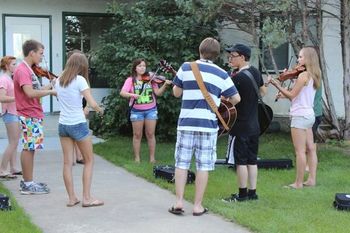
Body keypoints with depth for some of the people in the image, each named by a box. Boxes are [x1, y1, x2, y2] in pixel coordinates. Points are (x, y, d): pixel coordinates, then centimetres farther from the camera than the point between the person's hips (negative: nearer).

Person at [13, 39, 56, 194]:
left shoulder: (27, 70, 15)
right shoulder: (22, 70, -16)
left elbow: (36, 90, 14)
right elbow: (30, 93, -28)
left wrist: (51, 85, 7)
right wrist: (50, 91, -19)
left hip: (33, 115, 10)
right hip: (30, 116, -10)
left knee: (30, 148, 14)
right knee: (29, 148, -5)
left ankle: (27, 182, 23)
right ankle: (28, 185, 2)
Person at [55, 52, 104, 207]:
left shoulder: (58, 80, 4)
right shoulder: (80, 80, -14)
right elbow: (92, 104, -16)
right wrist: (100, 110, 2)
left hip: (63, 124, 6)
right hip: (78, 124, -5)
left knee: (67, 163, 8)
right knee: (89, 161, 8)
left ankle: (72, 198, 10)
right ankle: (87, 198, 4)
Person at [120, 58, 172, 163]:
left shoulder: (150, 79, 3)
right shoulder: (131, 80, -1)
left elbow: (158, 93, -4)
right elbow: (122, 93, -12)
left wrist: (165, 85, -20)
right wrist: (132, 95, -30)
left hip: (151, 110, 1)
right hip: (137, 111, -1)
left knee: (150, 134, 4)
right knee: (137, 135, 4)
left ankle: (152, 157, 12)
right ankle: (137, 157, 14)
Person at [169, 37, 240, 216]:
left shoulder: (186, 67, 3)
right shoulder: (221, 74, 3)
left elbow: (176, 93, 11)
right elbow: (236, 99, 6)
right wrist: (223, 99, 26)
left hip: (186, 122, 1)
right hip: (208, 124, -1)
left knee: (181, 163, 8)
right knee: (203, 166, 4)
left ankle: (179, 202, 5)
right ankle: (198, 206, 7)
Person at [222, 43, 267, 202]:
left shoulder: (238, 78, -19)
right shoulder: (255, 72, 6)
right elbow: (263, 92, 20)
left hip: (240, 126, -8)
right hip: (254, 125, 8)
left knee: (240, 161, 0)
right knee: (252, 160, 12)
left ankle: (242, 194, 6)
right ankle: (252, 192, 17)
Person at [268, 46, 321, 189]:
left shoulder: (303, 75, -16)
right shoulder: (312, 76, 11)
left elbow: (292, 95, -16)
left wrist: (276, 85, -13)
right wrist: (284, 94, 8)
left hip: (300, 116, -10)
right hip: (309, 115, 10)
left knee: (300, 151, -6)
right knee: (310, 149, 11)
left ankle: (298, 183, -2)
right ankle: (311, 179, 17)